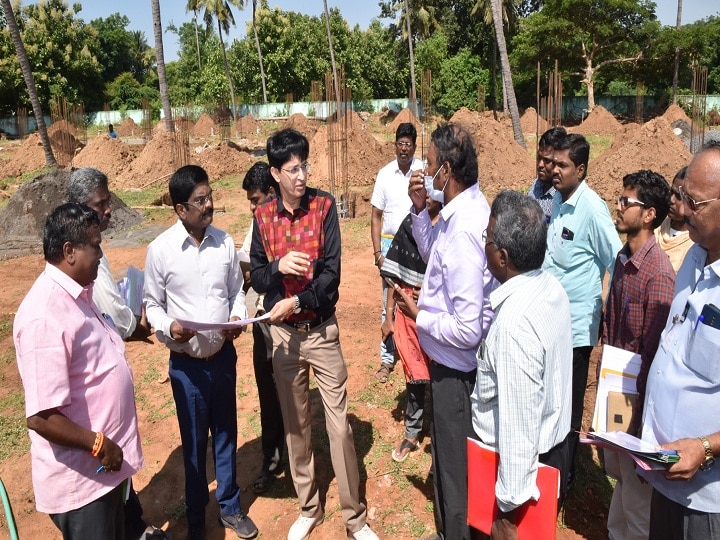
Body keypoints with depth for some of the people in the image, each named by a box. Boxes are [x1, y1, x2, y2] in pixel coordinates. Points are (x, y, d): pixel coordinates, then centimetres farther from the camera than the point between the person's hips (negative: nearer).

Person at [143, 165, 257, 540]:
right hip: (186, 363, -2)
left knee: (226, 433, 17)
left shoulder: (225, 242, -3)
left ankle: (230, 506, 38)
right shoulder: (160, 250, -12)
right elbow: (152, 303, -3)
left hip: (224, 355, 3)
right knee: (193, 441, 13)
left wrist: (237, 318, -13)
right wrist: (169, 327, -22)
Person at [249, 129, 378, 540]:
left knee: (339, 424, 3)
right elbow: (256, 277, 0)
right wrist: (279, 267, -21)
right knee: (295, 423, 15)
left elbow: (332, 274, -13)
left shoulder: (324, 205, -8)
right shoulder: (263, 216, -1)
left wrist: (296, 302, -22)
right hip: (283, 333, 3)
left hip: (322, 330, -2)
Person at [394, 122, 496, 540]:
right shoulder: (468, 206, -2)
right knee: (450, 456, 28)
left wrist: (418, 315, -16)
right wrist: (420, 209, 1)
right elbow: (432, 252, 16)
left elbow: (466, 330, -31)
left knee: (452, 463, 13)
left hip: (455, 365, -10)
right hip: (452, 360, 10)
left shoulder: (463, 231, -31)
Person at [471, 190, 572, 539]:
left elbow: (519, 423, -28)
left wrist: (509, 508, -18)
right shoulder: (552, 287, -6)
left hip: (523, 463, -7)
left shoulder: (515, 322, -32)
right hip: (555, 442, 8)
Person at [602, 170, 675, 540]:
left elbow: (654, 347, -21)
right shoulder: (623, 258, 3)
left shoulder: (658, 271, -22)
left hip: (637, 392, -8)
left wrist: (638, 403, -16)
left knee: (634, 479, 10)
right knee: (617, 470, 24)